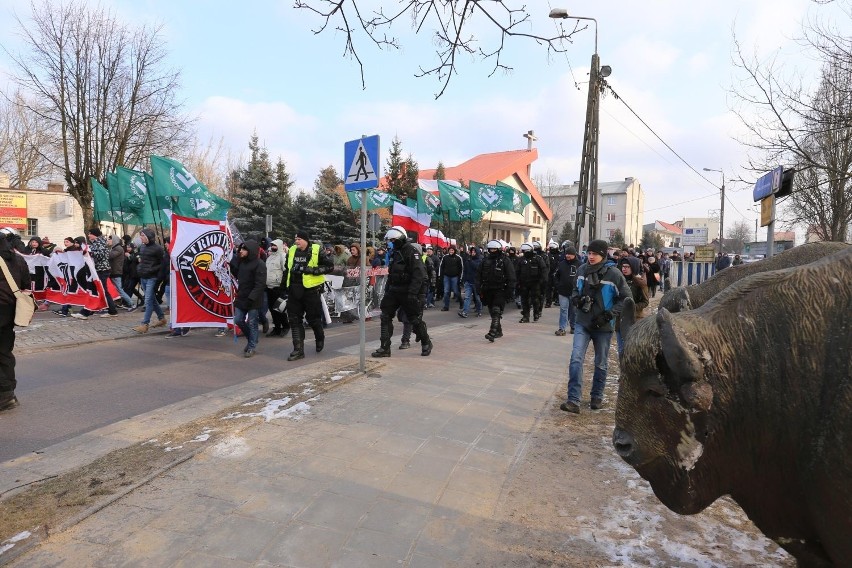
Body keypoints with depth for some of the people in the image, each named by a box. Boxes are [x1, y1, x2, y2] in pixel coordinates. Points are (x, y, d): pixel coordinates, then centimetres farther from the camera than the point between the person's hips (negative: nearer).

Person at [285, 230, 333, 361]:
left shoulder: (317, 251, -9)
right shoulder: (292, 251, 7)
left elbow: (330, 266, -11)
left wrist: (311, 270, -20)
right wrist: (286, 286, 16)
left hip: (311, 290, -5)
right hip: (294, 291, 5)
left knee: (313, 318, 8)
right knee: (295, 320, 3)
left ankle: (320, 338, 37)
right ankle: (298, 350, 9)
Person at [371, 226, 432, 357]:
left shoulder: (411, 251, -14)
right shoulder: (394, 253, 14)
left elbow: (419, 273, -22)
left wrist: (413, 293, -27)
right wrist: (387, 291, 16)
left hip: (409, 292, -8)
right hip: (394, 291, 8)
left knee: (415, 319, 2)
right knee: (385, 317, 1)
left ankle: (426, 343, 25)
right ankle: (385, 348, 6)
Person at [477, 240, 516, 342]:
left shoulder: (505, 260, -4)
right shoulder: (485, 260, 9)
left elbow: (511, 277, -6)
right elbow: (479, 275, 11)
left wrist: (510, 291, -12)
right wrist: (479, 289, 5)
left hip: (500, 290, -5)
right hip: (488, 290, 6)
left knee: (496, 311, -14)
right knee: (492, 312, 11)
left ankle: (492, 333, -21)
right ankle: (499, 331, 25)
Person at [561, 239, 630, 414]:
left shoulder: (613, 274, -12)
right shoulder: (582, 270, -1)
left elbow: (626, 299, -7)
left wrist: (608, 315, -15)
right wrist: (576, 299, -6)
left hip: (603, 326, -2)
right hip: (582, 323, 2)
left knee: (601, 364, 13)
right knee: (576, 358, -11)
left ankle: (597, 397, 32)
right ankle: (573, 400, -10)